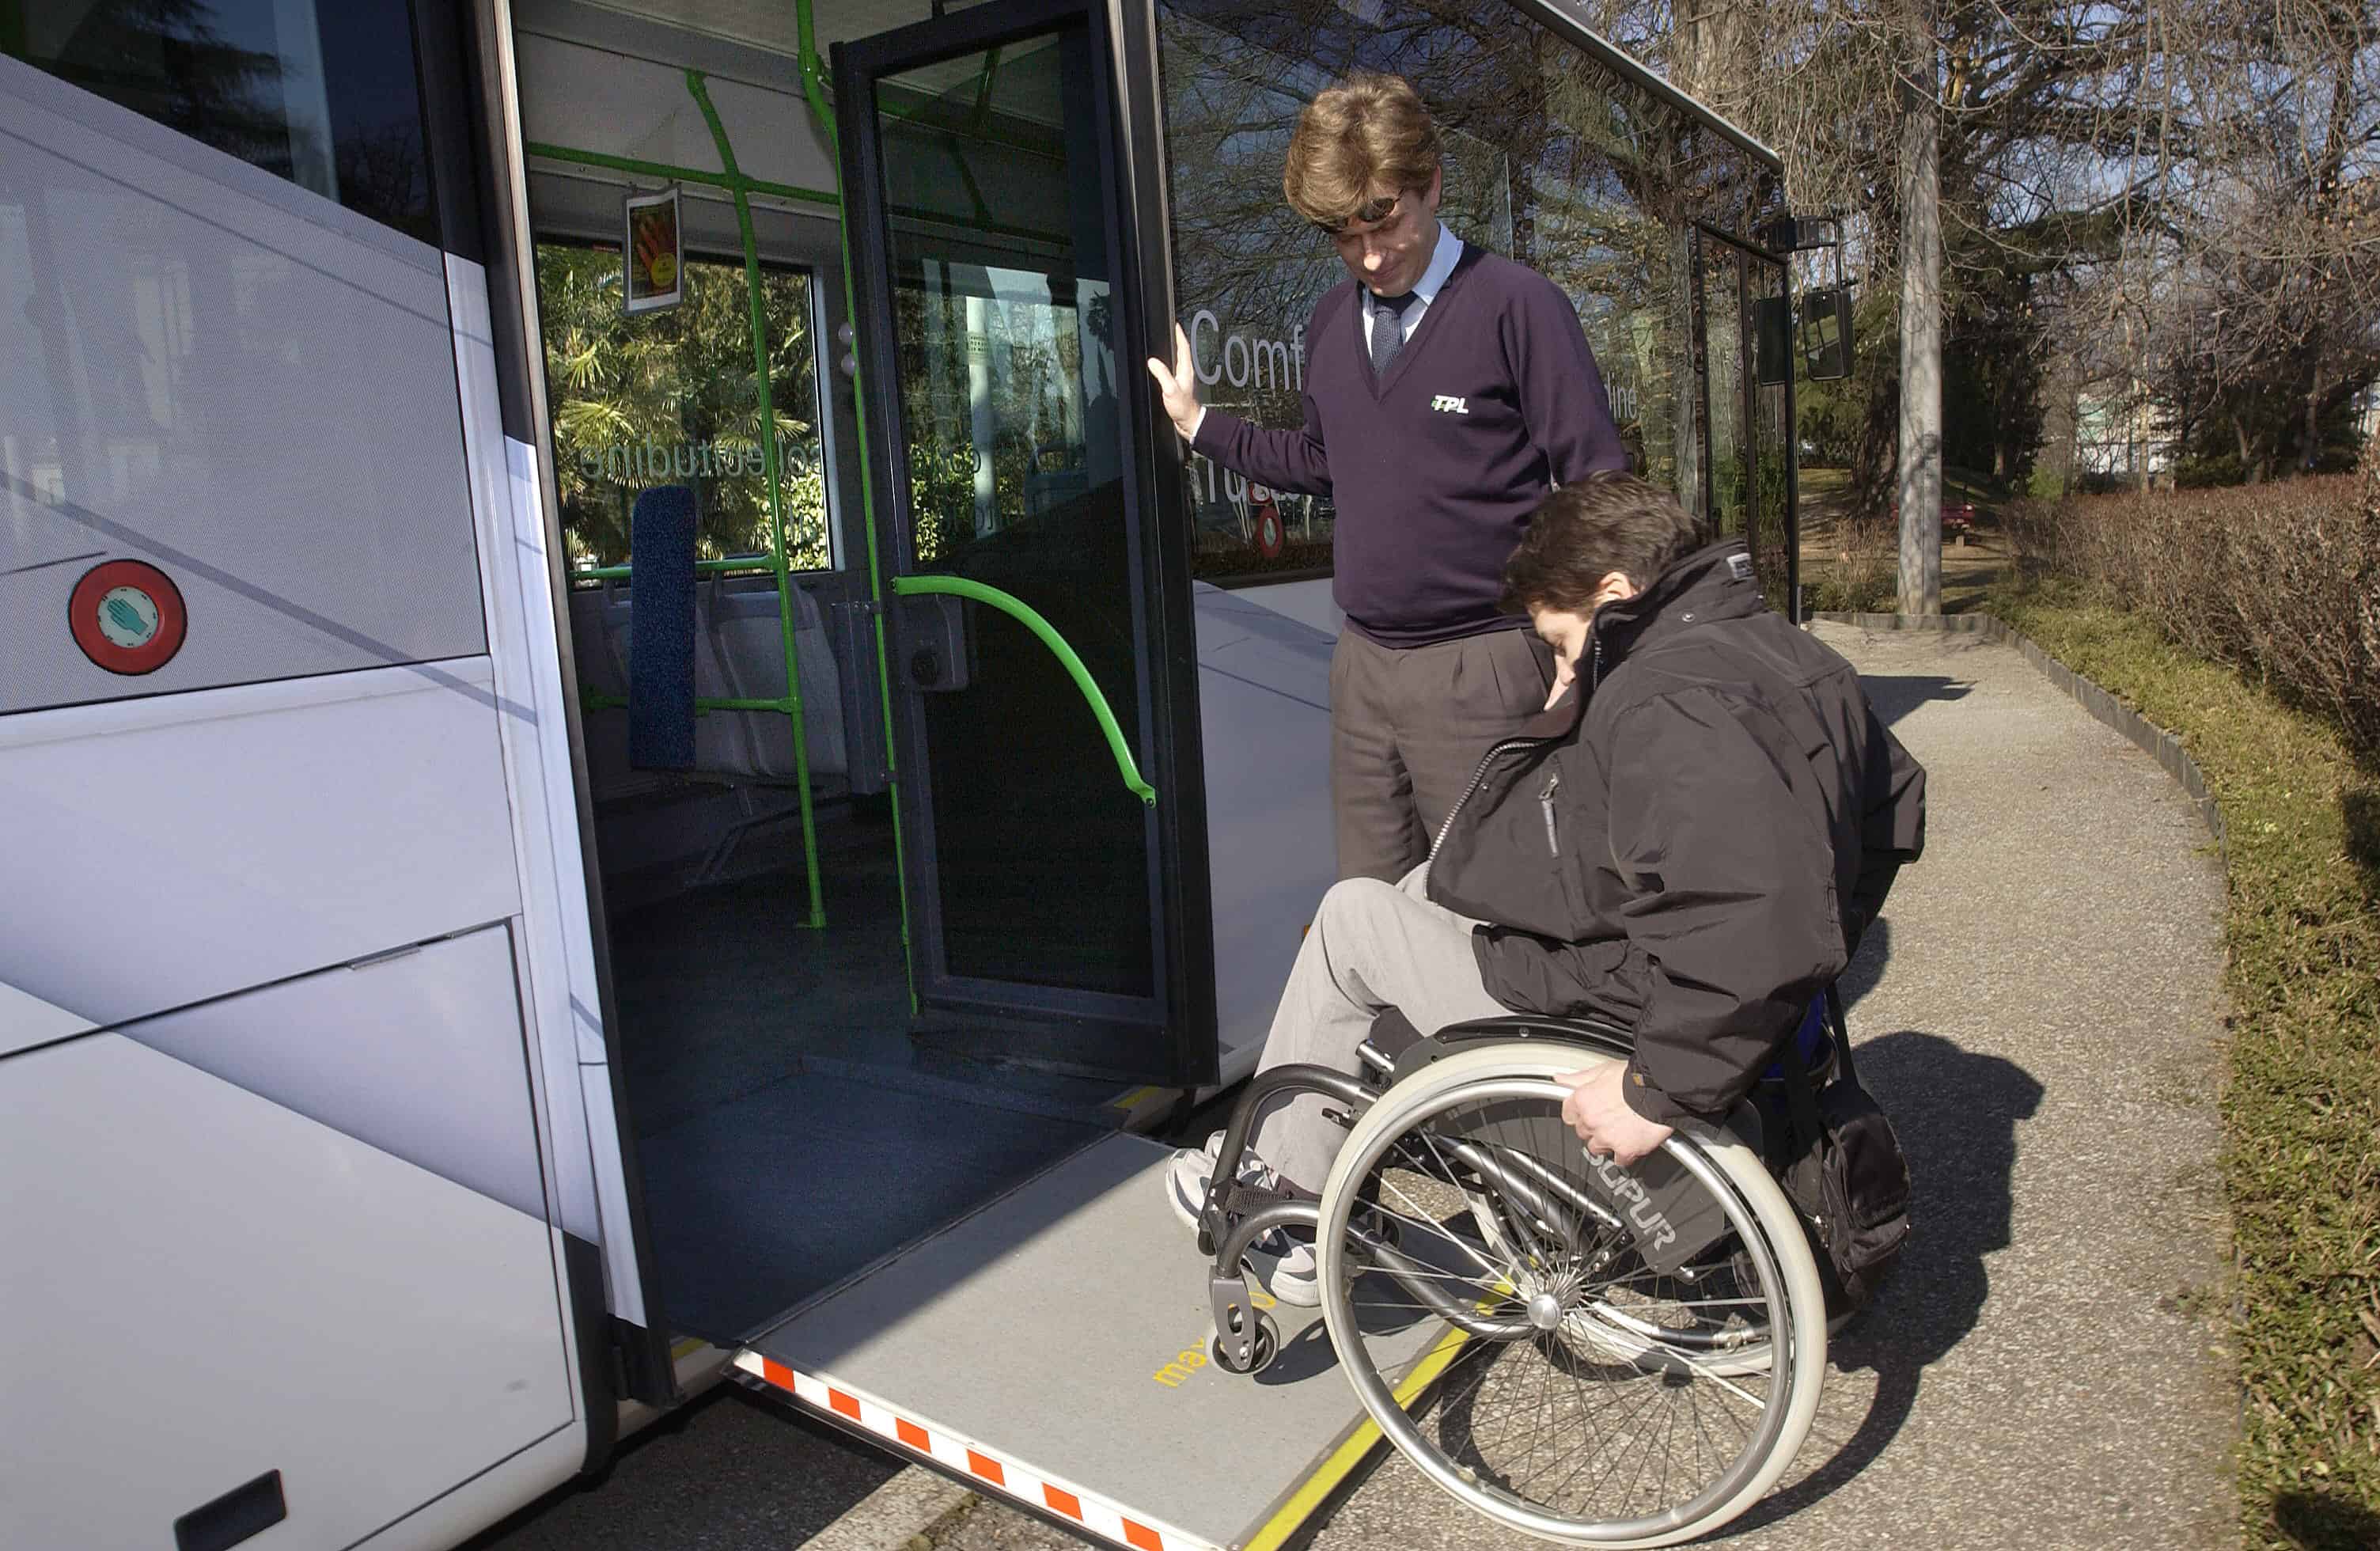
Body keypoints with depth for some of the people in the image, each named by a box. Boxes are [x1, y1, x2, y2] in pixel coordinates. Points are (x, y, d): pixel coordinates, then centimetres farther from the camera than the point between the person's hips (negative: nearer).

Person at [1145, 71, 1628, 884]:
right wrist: (1198, 421, 17)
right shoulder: (1332, 318, 9)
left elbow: (1598, 487, -9)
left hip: (1480, 667, -6)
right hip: (1363, 662, 6)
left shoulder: (1518, 306, -10)